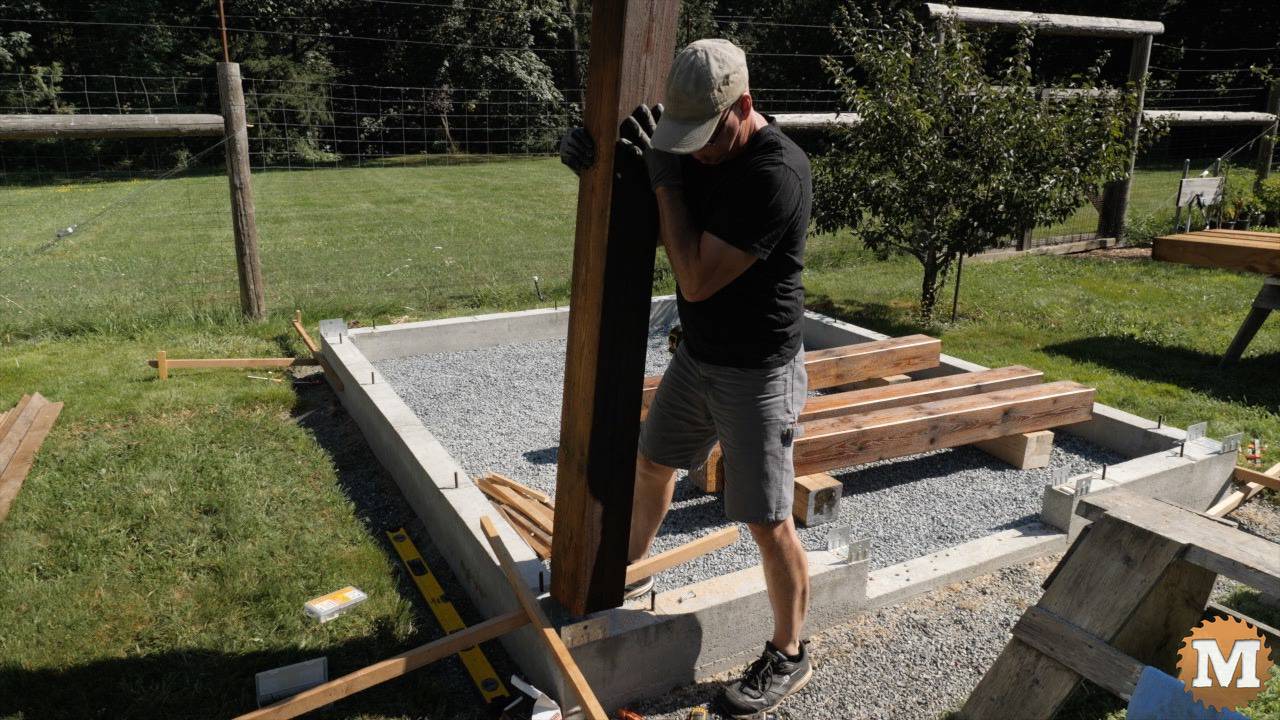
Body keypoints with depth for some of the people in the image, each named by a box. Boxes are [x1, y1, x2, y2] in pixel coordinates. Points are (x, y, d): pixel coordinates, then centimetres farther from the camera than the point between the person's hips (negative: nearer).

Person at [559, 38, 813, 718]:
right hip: (695, 356, 8)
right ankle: (629, 571, 48)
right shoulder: (697, 149, 0)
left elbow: (697, 278, -27)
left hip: (756, 374, -8)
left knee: (768, 522, 2)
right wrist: (591, 160, -13)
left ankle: (788, 656, 23)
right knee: (650, 464, 22)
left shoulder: (776, 174, -26)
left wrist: (664, 177, -21)